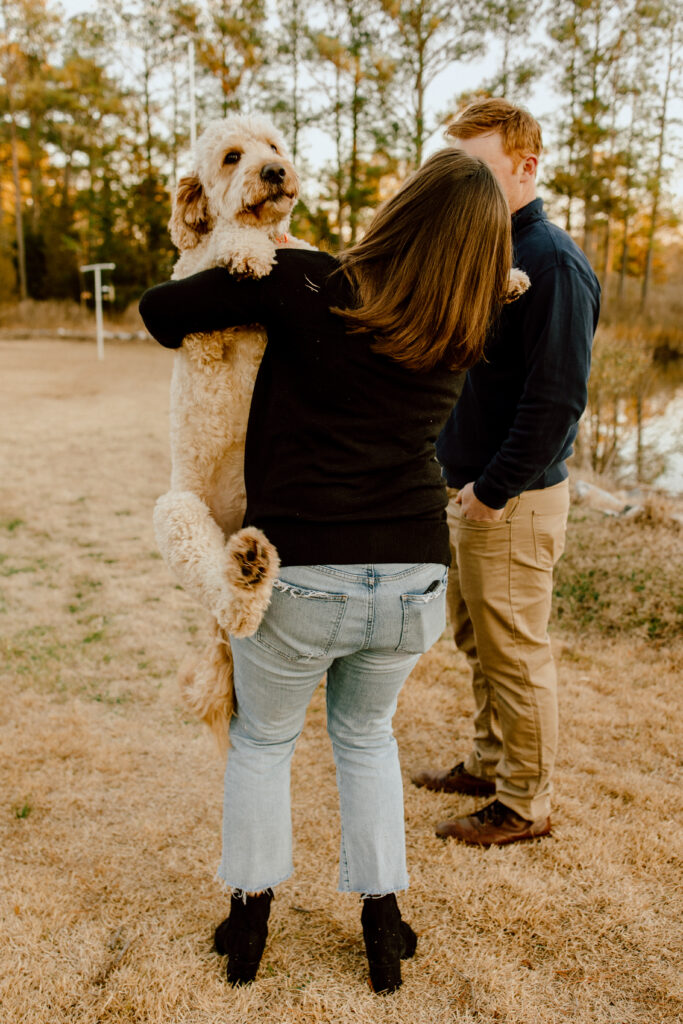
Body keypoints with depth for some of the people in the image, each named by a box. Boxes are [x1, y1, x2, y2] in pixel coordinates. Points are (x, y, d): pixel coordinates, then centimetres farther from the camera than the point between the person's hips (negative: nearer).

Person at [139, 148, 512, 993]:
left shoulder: (302, 286, -10)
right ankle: (382, 930, 36)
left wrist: (206, 339, 19)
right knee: (366, 735, 28)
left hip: (299, 580, -3)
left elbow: (160, 310, -4)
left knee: (262, 738, 24)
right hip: (414, 583, 3)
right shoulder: (459, 338, 0)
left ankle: (250, 923, 37)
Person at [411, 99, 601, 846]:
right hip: (466, 489, 9)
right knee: (477, 642, 20)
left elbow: (555, 398, -21)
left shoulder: (552, 263, -16)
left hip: (514, 501, -9)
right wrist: (460, 479, 7)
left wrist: (494, 491, -18)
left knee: (516, 655, 3)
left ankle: (525, 805, 20)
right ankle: (490, 763, 38)